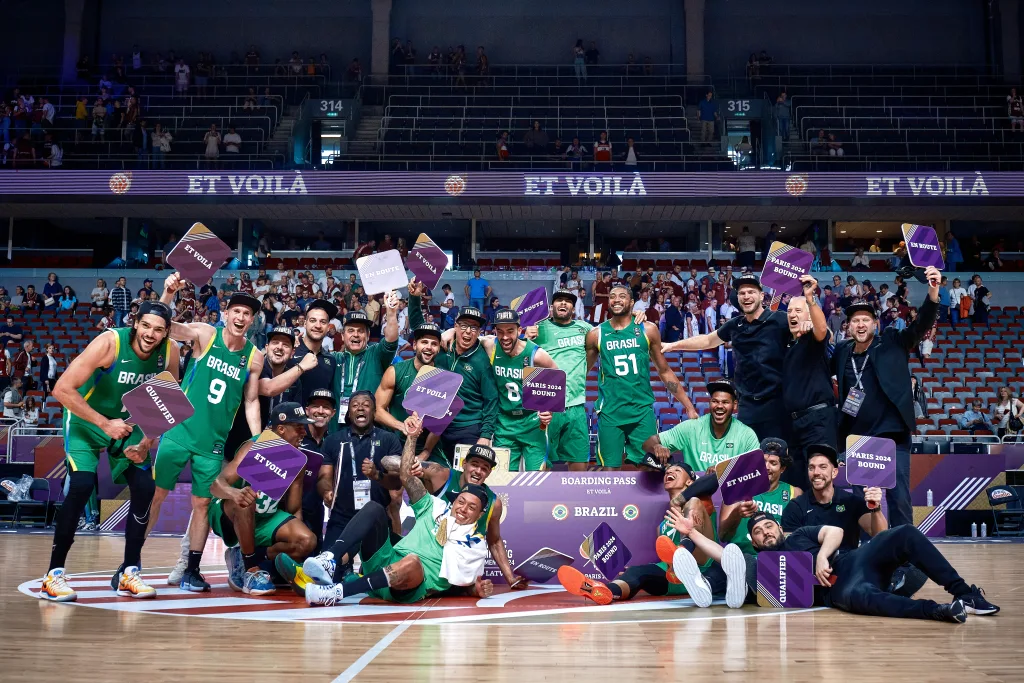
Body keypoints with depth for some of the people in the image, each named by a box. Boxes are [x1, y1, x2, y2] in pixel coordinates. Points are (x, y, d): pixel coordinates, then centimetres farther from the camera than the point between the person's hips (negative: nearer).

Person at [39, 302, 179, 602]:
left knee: (145, 488, -6)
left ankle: (129, 572, 8)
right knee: (81, 485, -20)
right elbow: (62, 389, -29)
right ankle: (54, 574, -7)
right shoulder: (109, 343, -29)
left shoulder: (170, 352, -16)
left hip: (129, 423, 5)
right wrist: (104, 423, -32)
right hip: (87, 420, -4)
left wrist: (146, 442, -13)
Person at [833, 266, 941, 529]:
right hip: (854, 437, 3)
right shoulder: (842, 351, 9)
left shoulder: (893, 344, 0)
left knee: (898, 497, -4)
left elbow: (922, 324, -12)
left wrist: (933, 293, -28)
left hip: (892, 436, -3)